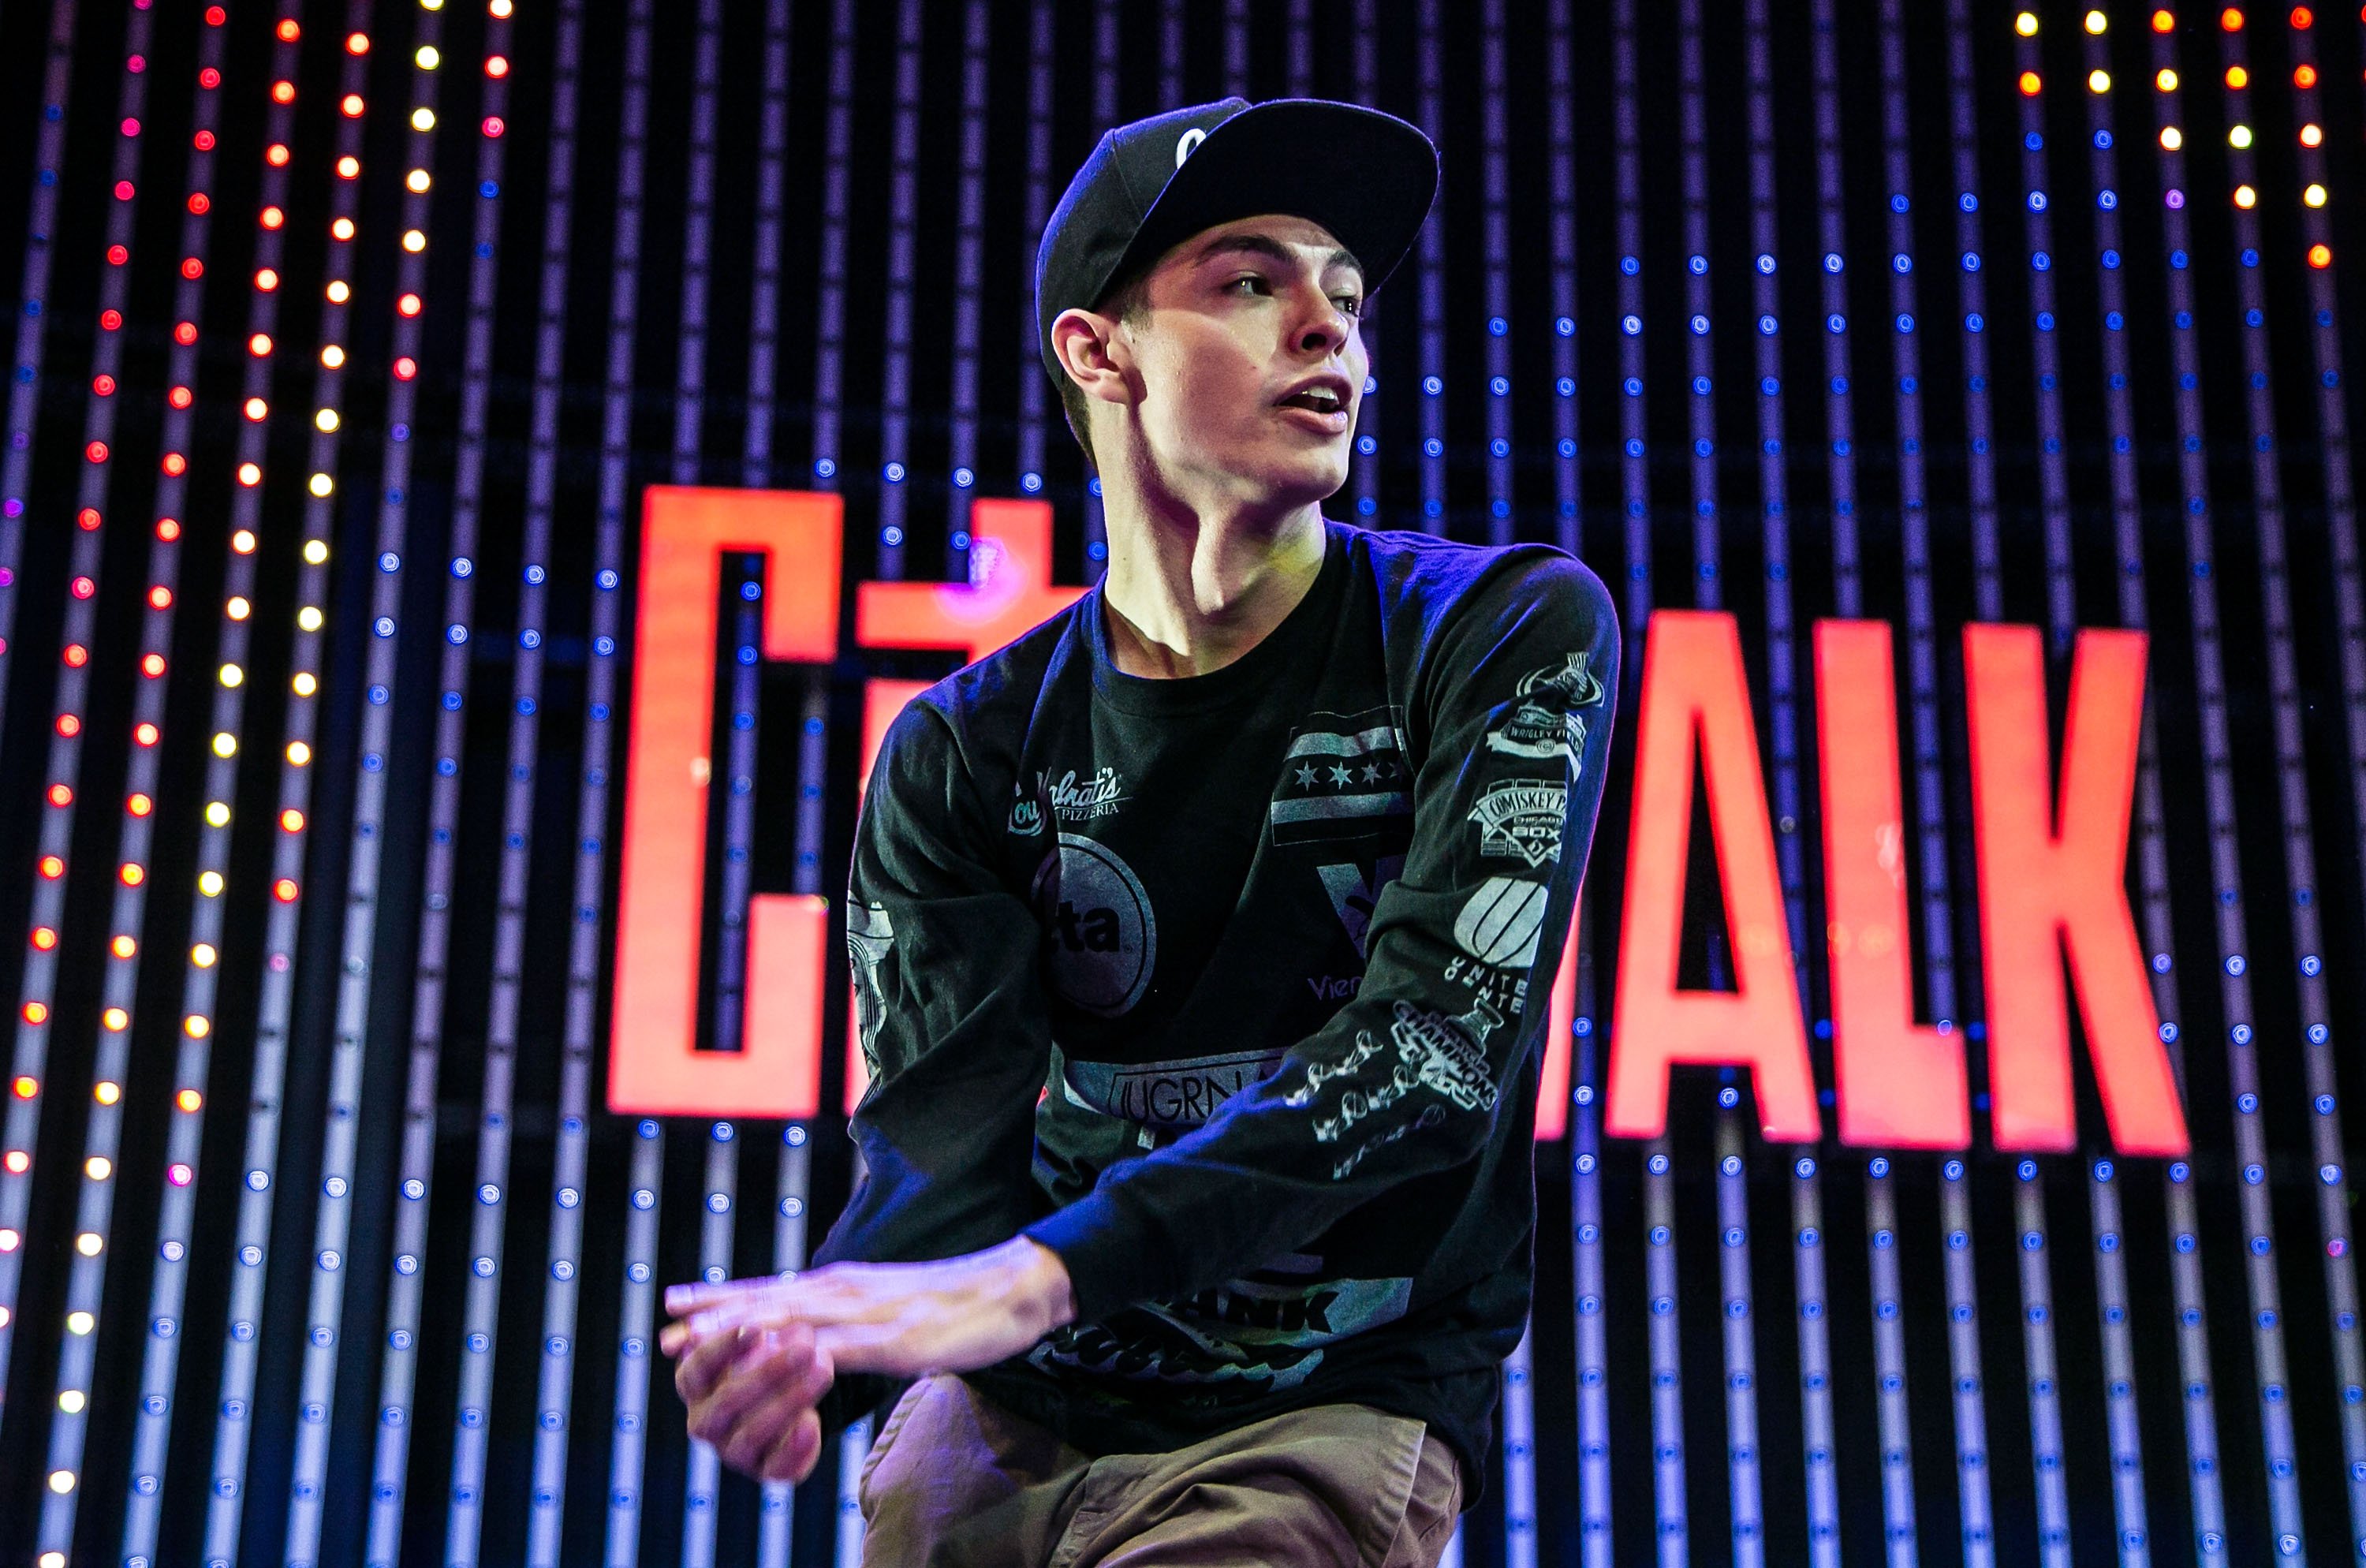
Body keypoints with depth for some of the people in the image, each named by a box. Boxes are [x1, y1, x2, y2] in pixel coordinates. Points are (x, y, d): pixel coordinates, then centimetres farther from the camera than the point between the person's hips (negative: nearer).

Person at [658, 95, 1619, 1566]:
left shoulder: (1508, 634, -7)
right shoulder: (963, 752, 1)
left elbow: (1434, 1045, -20)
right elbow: (944, 1129, -11)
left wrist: (1038, 1276, -33)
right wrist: (807, 1344, -36)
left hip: (1327, 1419, -3)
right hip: (1007, 1419, 3)